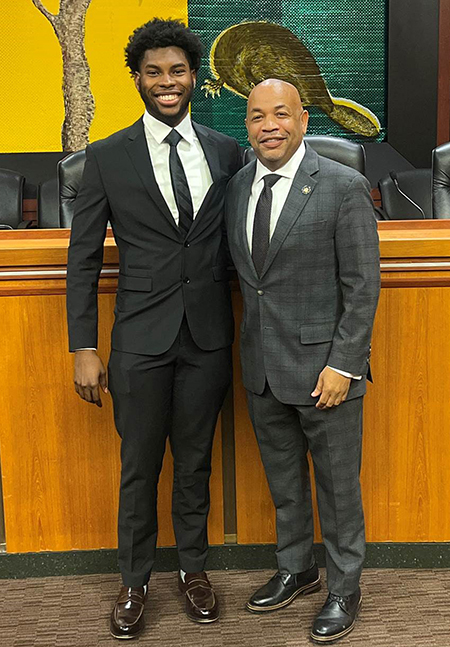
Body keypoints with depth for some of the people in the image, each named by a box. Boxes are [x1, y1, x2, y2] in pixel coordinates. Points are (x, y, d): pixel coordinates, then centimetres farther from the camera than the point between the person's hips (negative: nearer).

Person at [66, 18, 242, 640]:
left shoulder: (226, 152, 5)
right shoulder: (106, 158, -2)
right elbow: (84, 258, -1)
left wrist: (245, 328, 6)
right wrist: (84, 349, -5)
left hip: (209, 337, 2)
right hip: (142, 338, -1)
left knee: (196, 461, 15)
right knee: (139, 466, 10)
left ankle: (193, 566, 35)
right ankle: (135, 581, 30)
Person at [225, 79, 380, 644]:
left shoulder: (343, 187, -12)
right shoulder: (236, 186, 5)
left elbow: (362, 285, -12)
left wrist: (343, 365, -16)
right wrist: (252, 343, 6)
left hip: (322, 363, -5)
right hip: (261, 364, 6)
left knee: (337, 483, 9)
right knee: (282, 479, 20)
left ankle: (344, 589, 29)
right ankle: (296, 570, 40)